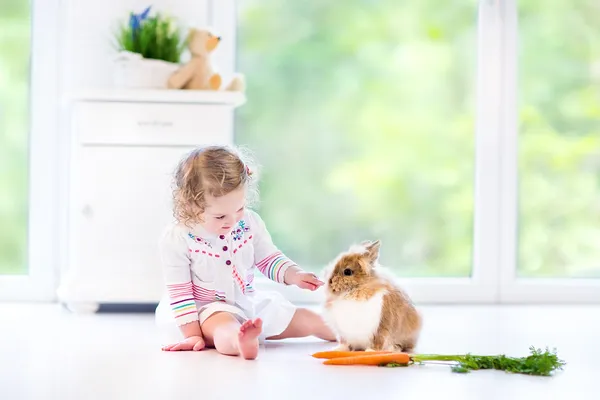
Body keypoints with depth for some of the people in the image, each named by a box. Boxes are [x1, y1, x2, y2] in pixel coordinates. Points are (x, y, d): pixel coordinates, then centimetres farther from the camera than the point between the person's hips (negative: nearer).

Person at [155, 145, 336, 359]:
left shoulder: (250, 222, -3)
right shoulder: (177, 238, -17)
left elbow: (269, 260, 10)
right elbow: (179, 293, -14)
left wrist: (293, 275, -10)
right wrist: (193, 334, -16)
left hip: (250, 303, 7)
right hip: (209, 309, -7)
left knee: (308, 320, 8)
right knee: (224, 328, -42)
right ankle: (240, 341, -73)